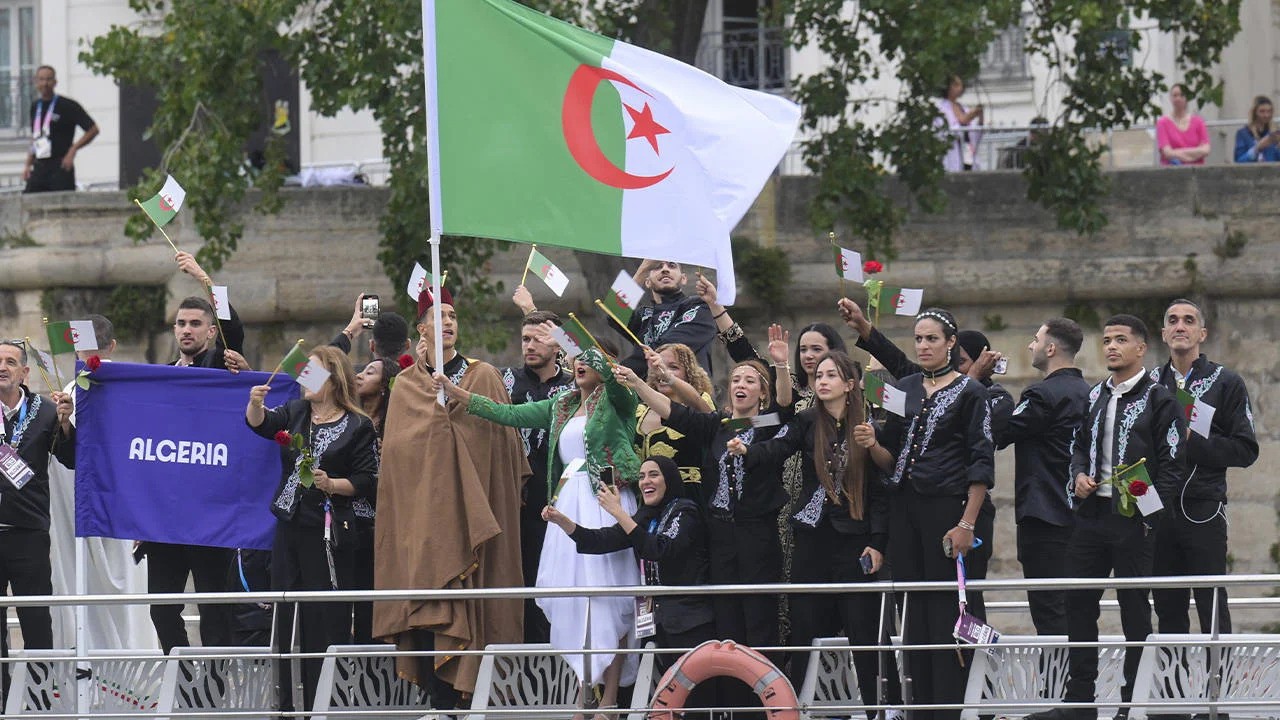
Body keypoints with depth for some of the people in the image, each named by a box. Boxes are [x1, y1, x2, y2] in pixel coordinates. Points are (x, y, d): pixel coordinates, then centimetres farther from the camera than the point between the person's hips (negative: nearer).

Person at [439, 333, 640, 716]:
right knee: (572, 598, 2)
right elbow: (511, 414, 21)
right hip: (568, 504, 7)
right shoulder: (562, 407, 20)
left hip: (605, 504, -7)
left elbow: (610, 372, -19)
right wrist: (456, 392, 18)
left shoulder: (614, 400, 1)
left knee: (607, 597, -9)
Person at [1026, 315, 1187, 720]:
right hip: (1090, 515, 6)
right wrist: (1079, 475, 2)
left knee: (1135, 610, -1)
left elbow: (1172, 465, -7)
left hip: (1133, 520, -6)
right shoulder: (1094, 396, 14)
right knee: (1078, 604, 5)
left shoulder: (1159, 400, -5)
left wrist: (1151, 515, -14)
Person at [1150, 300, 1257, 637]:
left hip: (1203, 511, -4)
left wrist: (1193, 442, -13)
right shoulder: (1150, 383, 14)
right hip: (1158, 510, 4)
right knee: (1168, 608, 6)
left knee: (1212, 608, -6)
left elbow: (1246, 450, -3)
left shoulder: (1226, 383, 3)